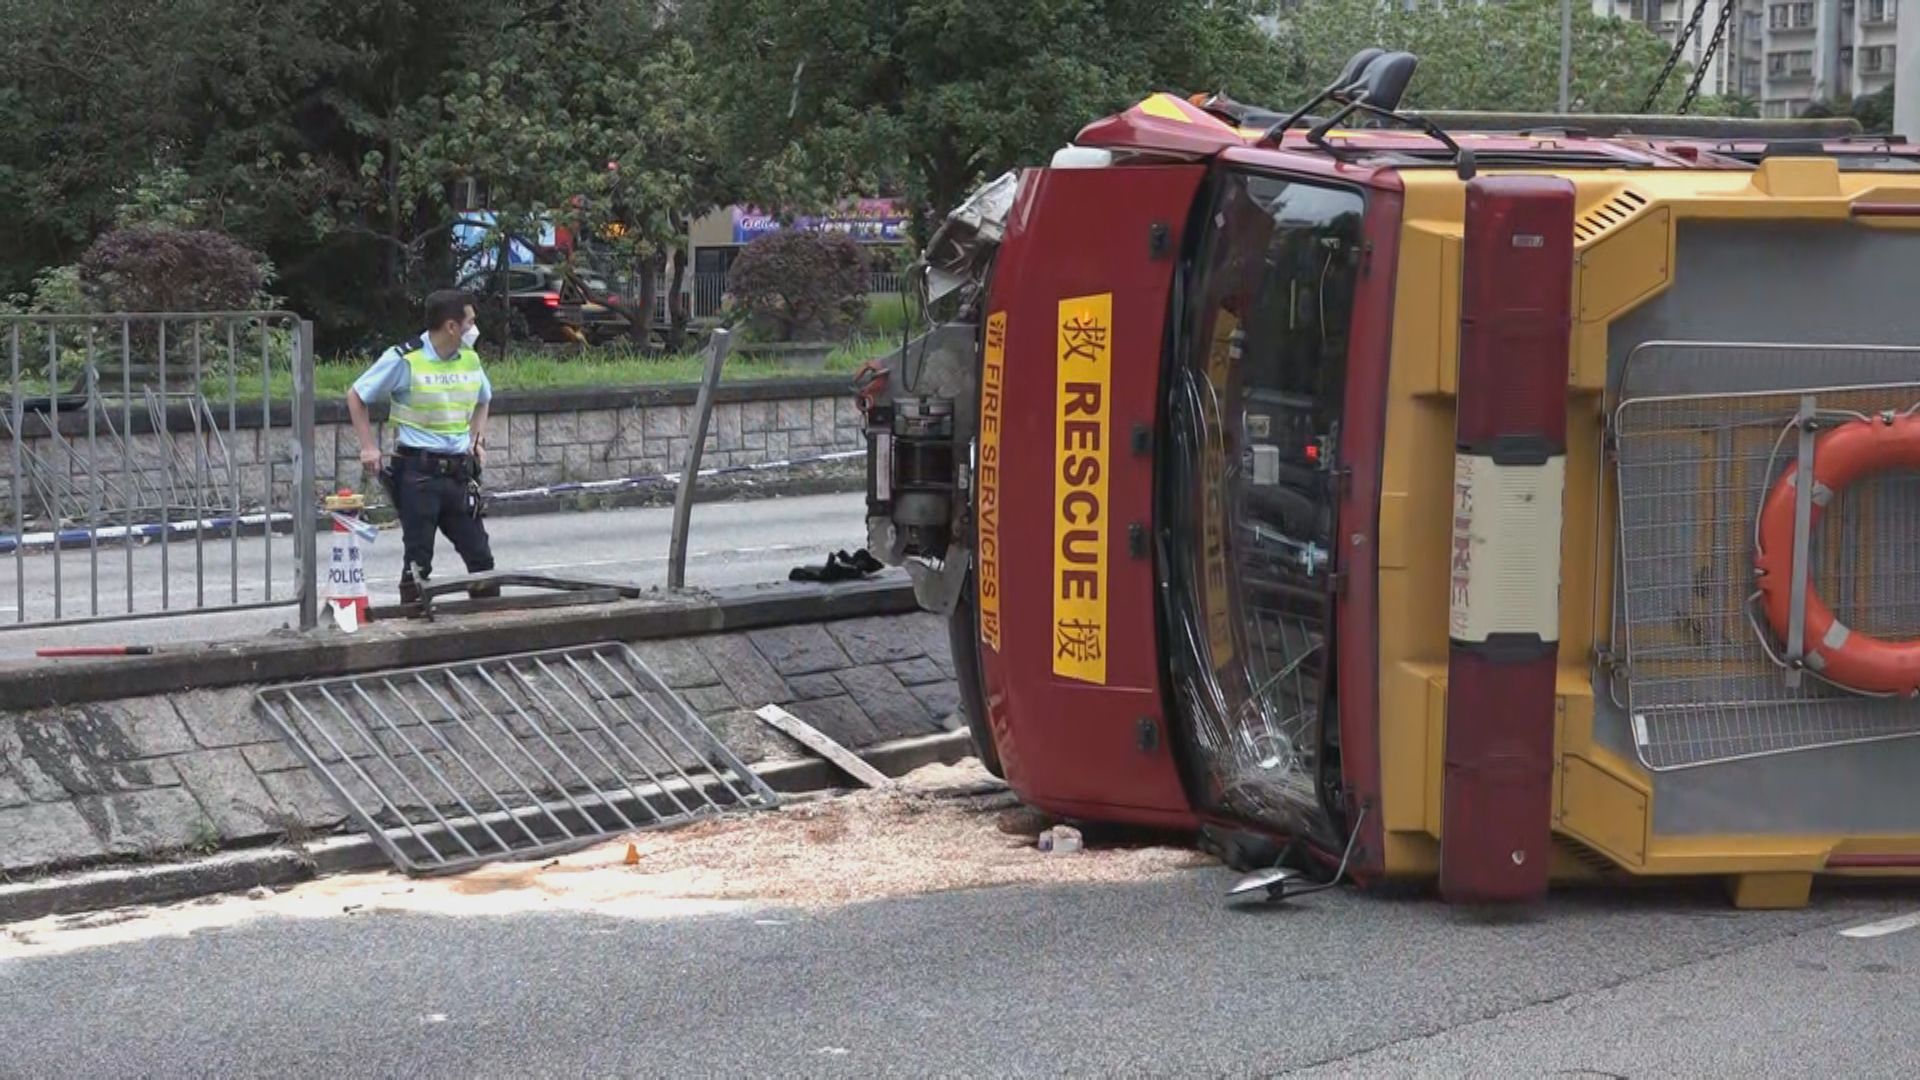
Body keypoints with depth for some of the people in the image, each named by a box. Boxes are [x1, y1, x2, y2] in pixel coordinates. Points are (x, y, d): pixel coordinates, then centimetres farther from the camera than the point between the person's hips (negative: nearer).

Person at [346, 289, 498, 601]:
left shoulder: (470, 360, 8)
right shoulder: (404, 360, -9)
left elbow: (482, 401, 29)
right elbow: (356, 397, 0)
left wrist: (478, 440, 14)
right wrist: (368, 447, -6)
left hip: (459, 470, 5)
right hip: (417, 471, -5)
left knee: (480, 556, 4)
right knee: (418, 560, -1)